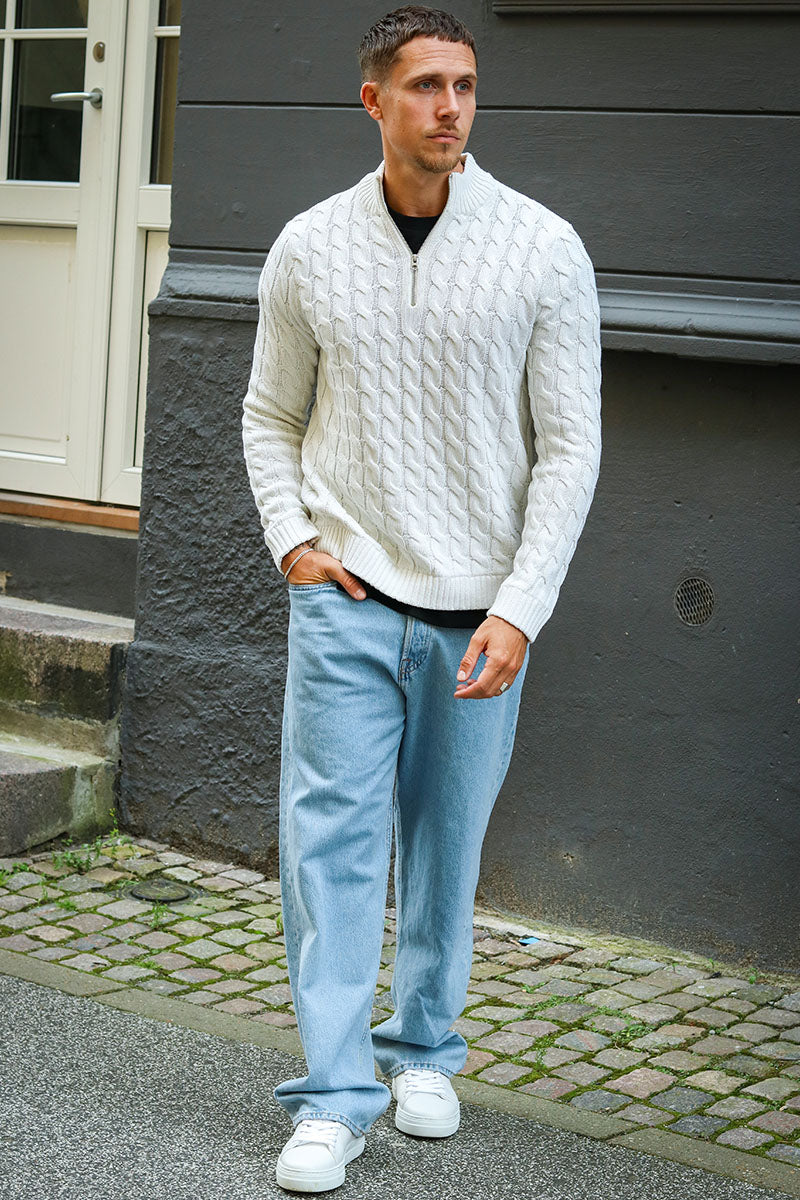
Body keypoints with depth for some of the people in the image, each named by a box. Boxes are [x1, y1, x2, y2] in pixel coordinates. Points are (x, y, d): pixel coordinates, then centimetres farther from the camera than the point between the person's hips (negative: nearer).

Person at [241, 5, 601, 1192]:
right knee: (331, 834, -5)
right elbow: (271, 415, 14)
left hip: (477, 611, 0)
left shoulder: (543, 249, -5)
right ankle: (334, 1094, 1)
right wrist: (292, 540, -2)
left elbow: (571, 446, -4)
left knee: (447, 843, 11)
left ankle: (424, 1048, 30)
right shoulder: (310, 248, 1)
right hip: (346, 600, 0)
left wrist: (520, 608, -11)